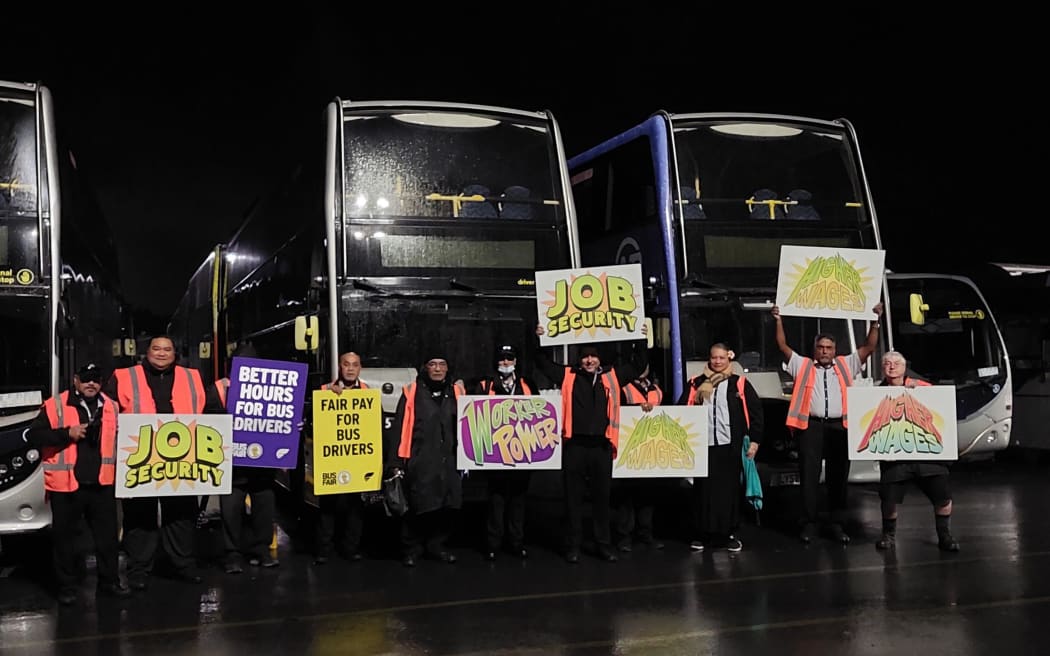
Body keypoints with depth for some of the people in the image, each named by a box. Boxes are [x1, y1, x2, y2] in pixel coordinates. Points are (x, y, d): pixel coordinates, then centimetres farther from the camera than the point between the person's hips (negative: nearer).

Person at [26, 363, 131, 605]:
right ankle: (66, 587, 18)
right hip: (66, 484, -3)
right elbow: (33, 435, -9)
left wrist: (119, 473, 7)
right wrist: (67, 433, -19)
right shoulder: (55, 406, -3)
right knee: (64, 538, 6)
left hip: (102, 484, 3)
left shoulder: (112, 407, 10)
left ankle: (109, 581, 20)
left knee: (108, 536, 8)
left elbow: (119, 439, 21)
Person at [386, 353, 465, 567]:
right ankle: (411, 549, 16)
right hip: (420, 463, -3)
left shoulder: (457, 392, 10)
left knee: (447, 506, 6)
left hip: (449, 461, 4)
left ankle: (437, 546, 24)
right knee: (418, 507, -2)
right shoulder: (412, 392, -1)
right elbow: (399, 428, -2)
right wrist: (396, 463, -6)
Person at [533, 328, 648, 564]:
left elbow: (638, 365, 19)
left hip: (601, 445, 1)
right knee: (573, 497, 6)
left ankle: (603, 544, 20)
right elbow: (543, 363, 9)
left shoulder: (611, 376, 12)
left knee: (602, 496, 10)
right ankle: (573, 545, 15)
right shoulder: (568, 375, 8)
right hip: (575, 444, -1)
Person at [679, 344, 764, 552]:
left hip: (730, 446, -1)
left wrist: (754, 440, -3)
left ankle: (729, 534, 14)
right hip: (702, 445, 1)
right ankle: (703, 534, 15)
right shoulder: (696, 384, 9)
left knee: (729, 490, 4)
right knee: (703, 490, 5)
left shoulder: (739, 384, 5)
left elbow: (755, 411, 3)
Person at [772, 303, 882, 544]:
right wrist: (778, 320, 5)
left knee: (839, 477, 6)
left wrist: (875, 321, 6)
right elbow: (783, 346, 10)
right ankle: (809, 524, 8)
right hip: (811, 426, -1)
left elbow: (869, 347, 13)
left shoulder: (846, 365, 15)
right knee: (809, 477, 0)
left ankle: (837, 524, 15)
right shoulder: (803, 365, 12)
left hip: (839, 427, 1)